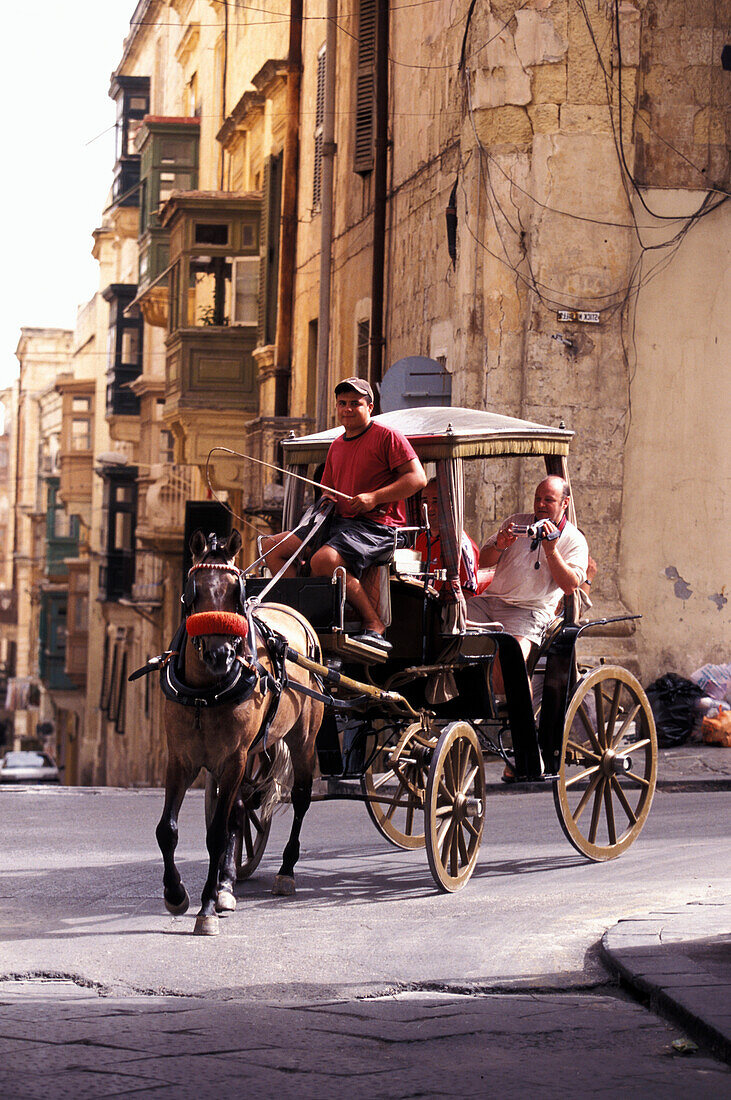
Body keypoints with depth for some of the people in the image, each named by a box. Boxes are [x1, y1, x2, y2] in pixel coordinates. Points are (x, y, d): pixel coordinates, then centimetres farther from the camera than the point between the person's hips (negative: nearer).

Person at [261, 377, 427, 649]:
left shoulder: (387, 437, -2)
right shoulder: (337, 445, 22)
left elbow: (417, 478, -10)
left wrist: (374, 498, -17)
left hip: (376, 526, -9)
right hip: (339, 522, 9)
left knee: (324, 560, -35)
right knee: (272, 547, -3)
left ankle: (375, 624, -28)